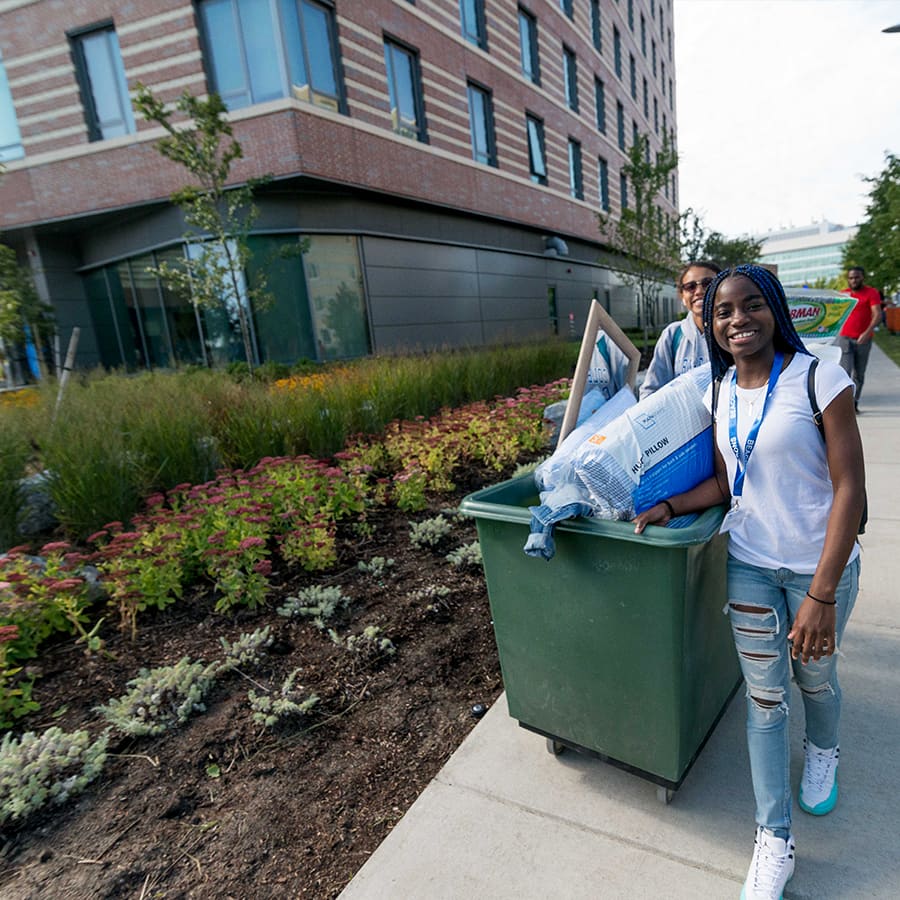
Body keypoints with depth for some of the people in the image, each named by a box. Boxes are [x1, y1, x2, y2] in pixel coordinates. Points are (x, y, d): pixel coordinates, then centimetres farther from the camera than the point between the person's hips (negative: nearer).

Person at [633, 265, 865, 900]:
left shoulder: (820, 380, -17)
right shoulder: (720, 391, -1)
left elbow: (850, 489, -18)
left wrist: (821, 593, -21)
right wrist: (670, 506, -9)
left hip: (820, 567, -3)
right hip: (749, 565, 3)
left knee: (815, 676, 20)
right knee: (765, 698, 10)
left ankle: (824, 753, 56)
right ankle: (775, 841, 26)